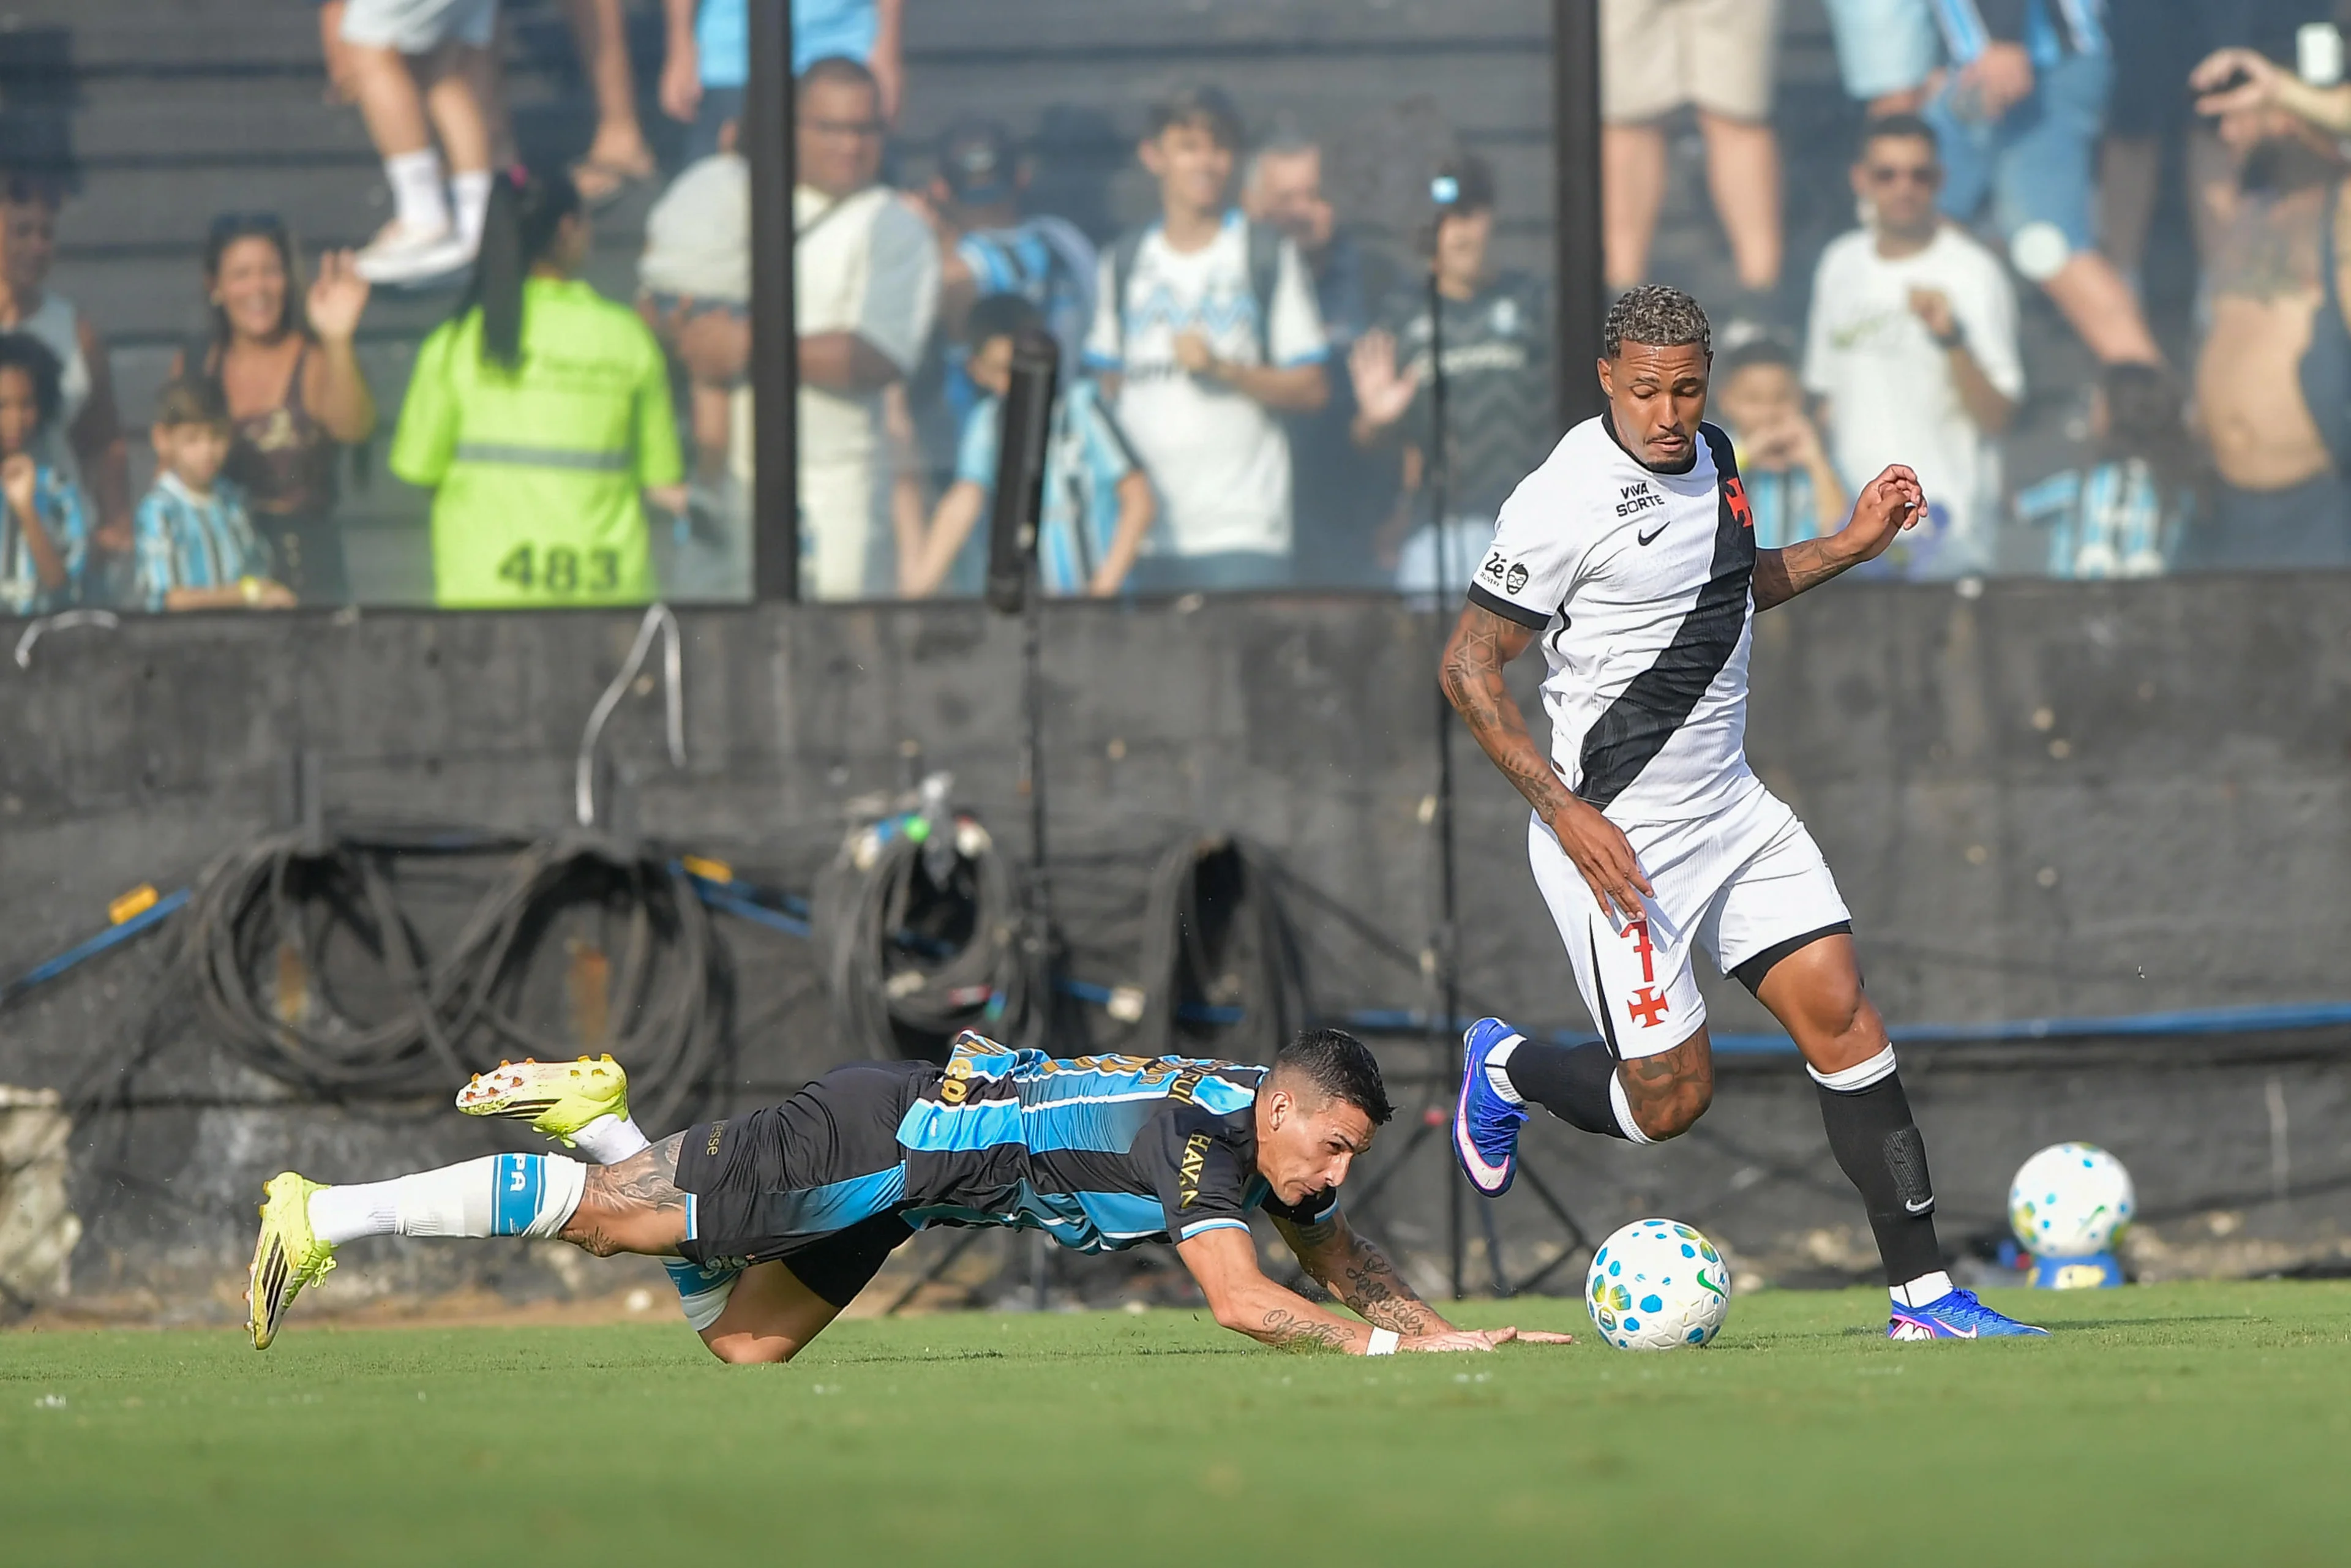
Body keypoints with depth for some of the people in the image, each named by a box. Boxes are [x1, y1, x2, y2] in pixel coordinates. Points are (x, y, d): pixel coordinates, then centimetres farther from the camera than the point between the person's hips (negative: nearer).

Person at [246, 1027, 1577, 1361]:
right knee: (608, 1213, -7)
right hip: (877, 1142, -9)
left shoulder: (1279, 1133, 2)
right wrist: (1390, 1348, -29)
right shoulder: (1197, 1138, -25)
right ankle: (324, 1218, -1)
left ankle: (595, 1111, 21)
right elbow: (1243, 1303, -34)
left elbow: (1349, 1263, 15)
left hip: (922, 1129, 9)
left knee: (743, 1345, 13)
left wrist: (1445, 1326, 0)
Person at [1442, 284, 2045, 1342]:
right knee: (1670, 1101, -3)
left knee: (1841, 1016, -4)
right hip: (1618, 835, -7)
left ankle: (1922, 1295, -1)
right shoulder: (1568, 500, -18)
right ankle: (1505, 1069, 28)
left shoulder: (1710, 459, 6)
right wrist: (1567, 814, -19)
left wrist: (1852, 545, 14)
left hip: (1732, 808, 7)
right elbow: (1468, 667, -14)